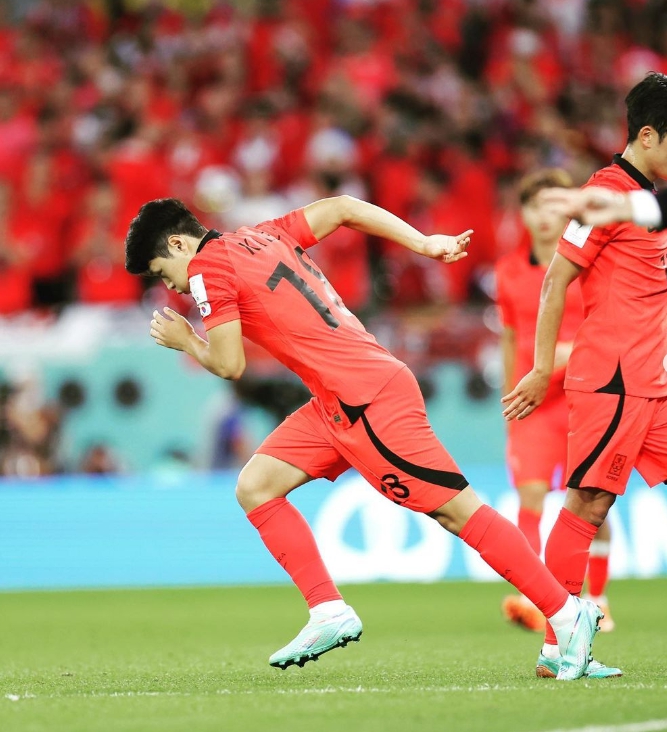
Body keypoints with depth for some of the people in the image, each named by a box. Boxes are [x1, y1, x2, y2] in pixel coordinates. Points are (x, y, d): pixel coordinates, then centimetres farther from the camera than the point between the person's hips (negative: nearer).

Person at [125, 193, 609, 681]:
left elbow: (230, 365, -8)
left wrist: (185, 341, 12)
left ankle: (568, 614, -4)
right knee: (255, 487, 5)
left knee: (456, 510, -7)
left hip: (369, 401, -10)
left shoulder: (206, 267, -7)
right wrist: (424, 244, 16)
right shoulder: (263, 236, 18)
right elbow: (344, 207, 18)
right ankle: (330, 614, 3)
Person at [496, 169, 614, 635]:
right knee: (531, 493, -16)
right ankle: (531, 597, -25)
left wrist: (577, 349, -19)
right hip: (534, 401, 2)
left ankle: (597, 600, 19)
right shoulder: (509, 272, 9)